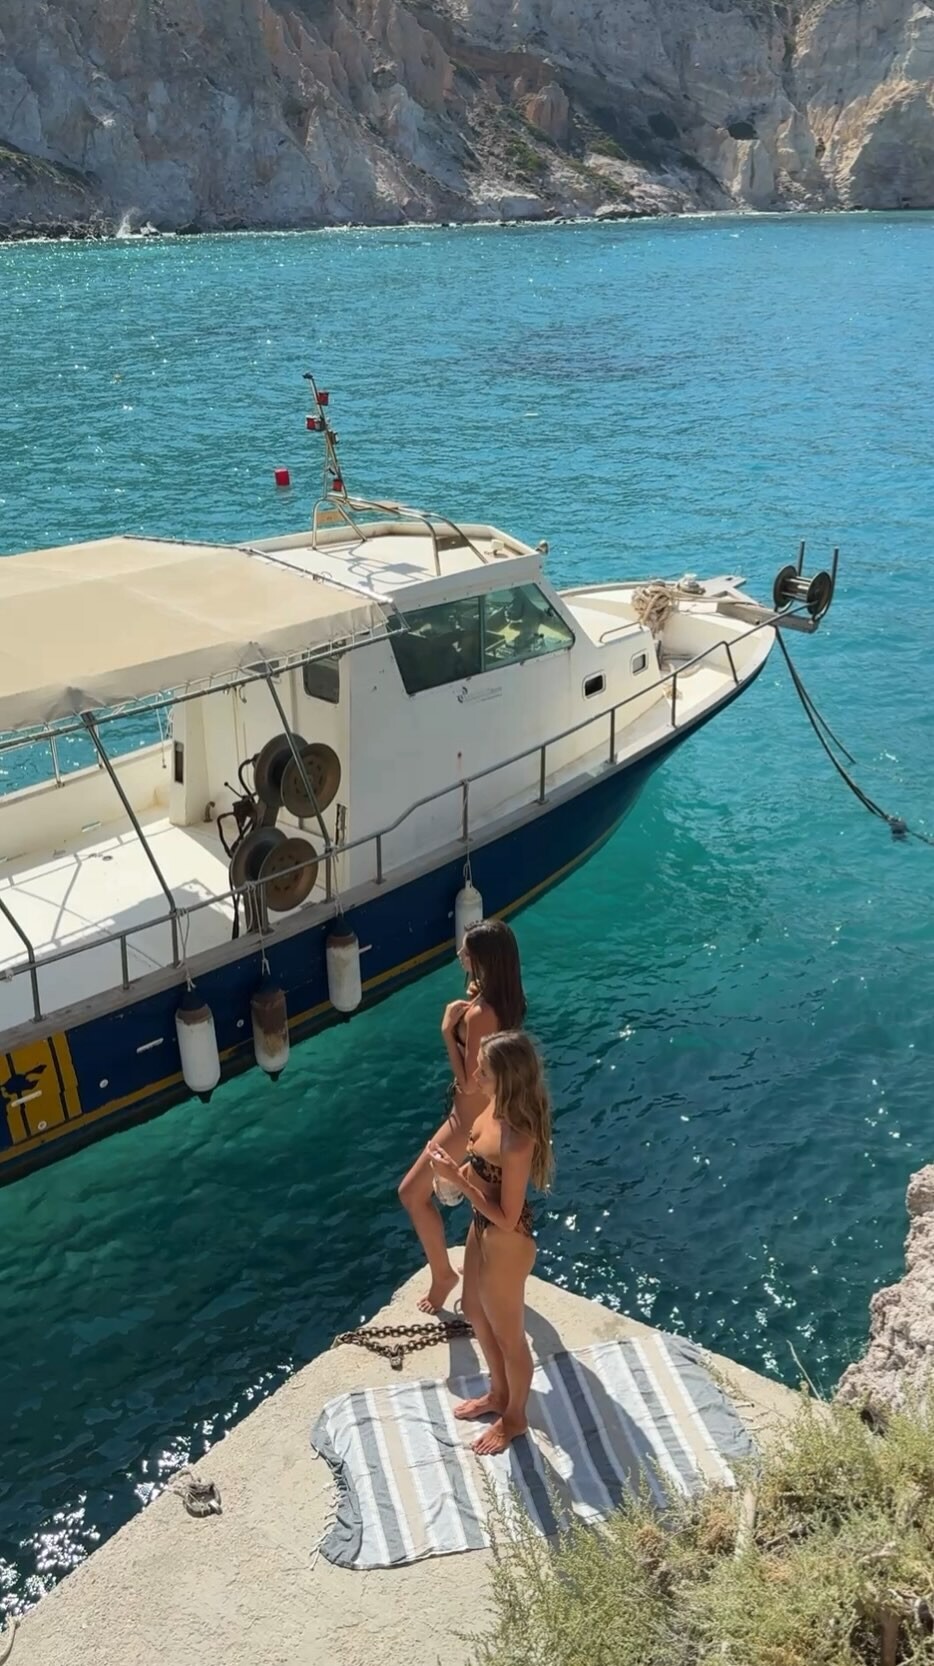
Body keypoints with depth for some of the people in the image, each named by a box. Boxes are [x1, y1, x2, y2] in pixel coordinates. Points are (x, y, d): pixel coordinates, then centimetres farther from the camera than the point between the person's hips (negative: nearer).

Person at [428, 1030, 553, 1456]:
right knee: (474, 1311, 30)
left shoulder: (517, 1140, -37)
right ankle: (498, 1394, 54)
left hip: (506, 1243, -9)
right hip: (482, 1228, 9)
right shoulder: (498, 1104, -11)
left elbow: (507, 1218, -28)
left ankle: (514, 1417, 44)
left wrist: (458, 1180, -27)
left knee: (507, 1336, 17)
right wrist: (460, 1169, -8)